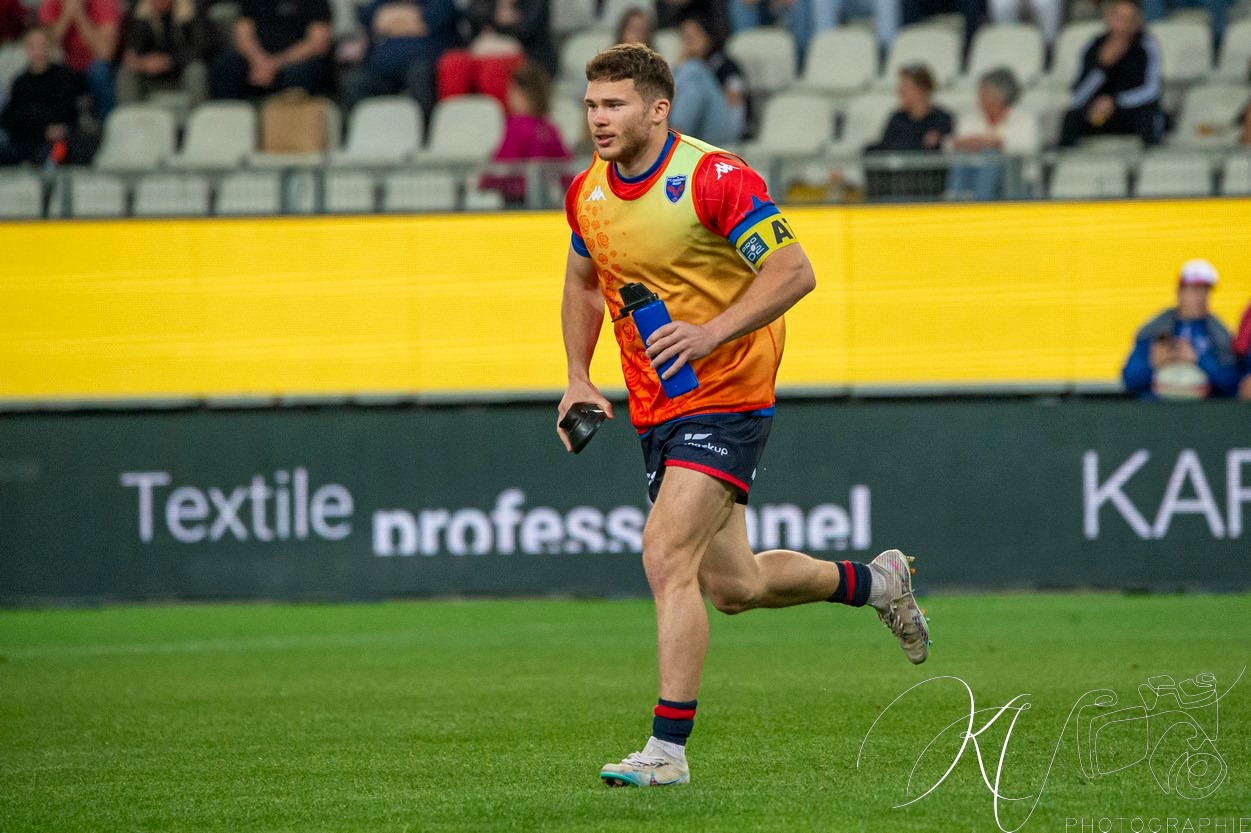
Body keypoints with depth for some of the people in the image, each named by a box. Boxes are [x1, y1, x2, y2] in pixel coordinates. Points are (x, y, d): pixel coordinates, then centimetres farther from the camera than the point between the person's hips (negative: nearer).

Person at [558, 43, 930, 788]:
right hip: (656, 411, 8)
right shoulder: (588, 192, 4)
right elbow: (583, 284, 21)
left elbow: (795, 271, -17)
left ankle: (668, 748, -16)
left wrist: (712, 333, -26)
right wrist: (579, 379, 9)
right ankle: (874, 582, 39)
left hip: (726, 398, -8)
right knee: (734, 585, 13)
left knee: (668, 558, -20)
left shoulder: (714, 179, -17)